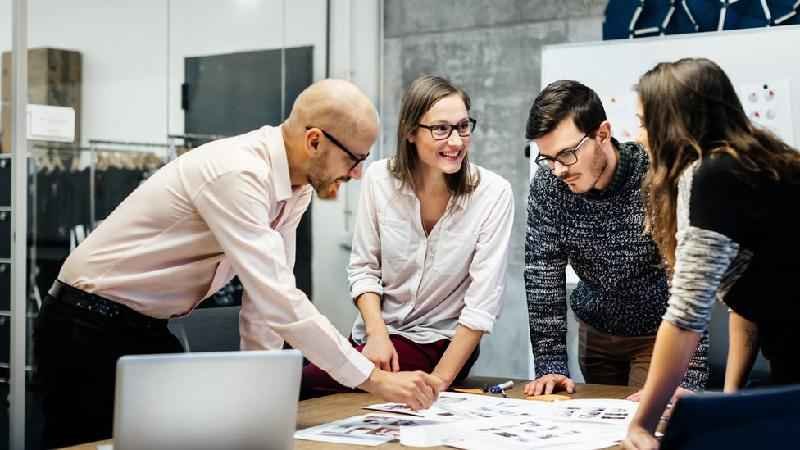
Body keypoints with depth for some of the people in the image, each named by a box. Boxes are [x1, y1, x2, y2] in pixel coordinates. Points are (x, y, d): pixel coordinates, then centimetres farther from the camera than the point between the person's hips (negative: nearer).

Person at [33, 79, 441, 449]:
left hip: (147, 328, 8)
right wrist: (376, 379, -31)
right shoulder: (236, 174, -30)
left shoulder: (296, 186, -2)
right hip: (90, 330, -8)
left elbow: (268, 291, 2)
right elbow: (279, 302, -35)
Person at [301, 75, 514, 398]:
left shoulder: (493, 193, -16)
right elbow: (363, 268, 2)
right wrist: (377, 333, -14)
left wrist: (438, 381, -19)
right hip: (379, 333, 4)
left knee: (308, 383, -22)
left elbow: (482, 304, -15)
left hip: (440, 343, -4)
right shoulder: (380, 178, -6)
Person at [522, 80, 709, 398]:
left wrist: (688, 380, -34)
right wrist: (550, 364, -17)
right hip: (595, 331, 4)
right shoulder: (547, 184, -16)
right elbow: (542, 273, -12)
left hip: (660, 332, -4)